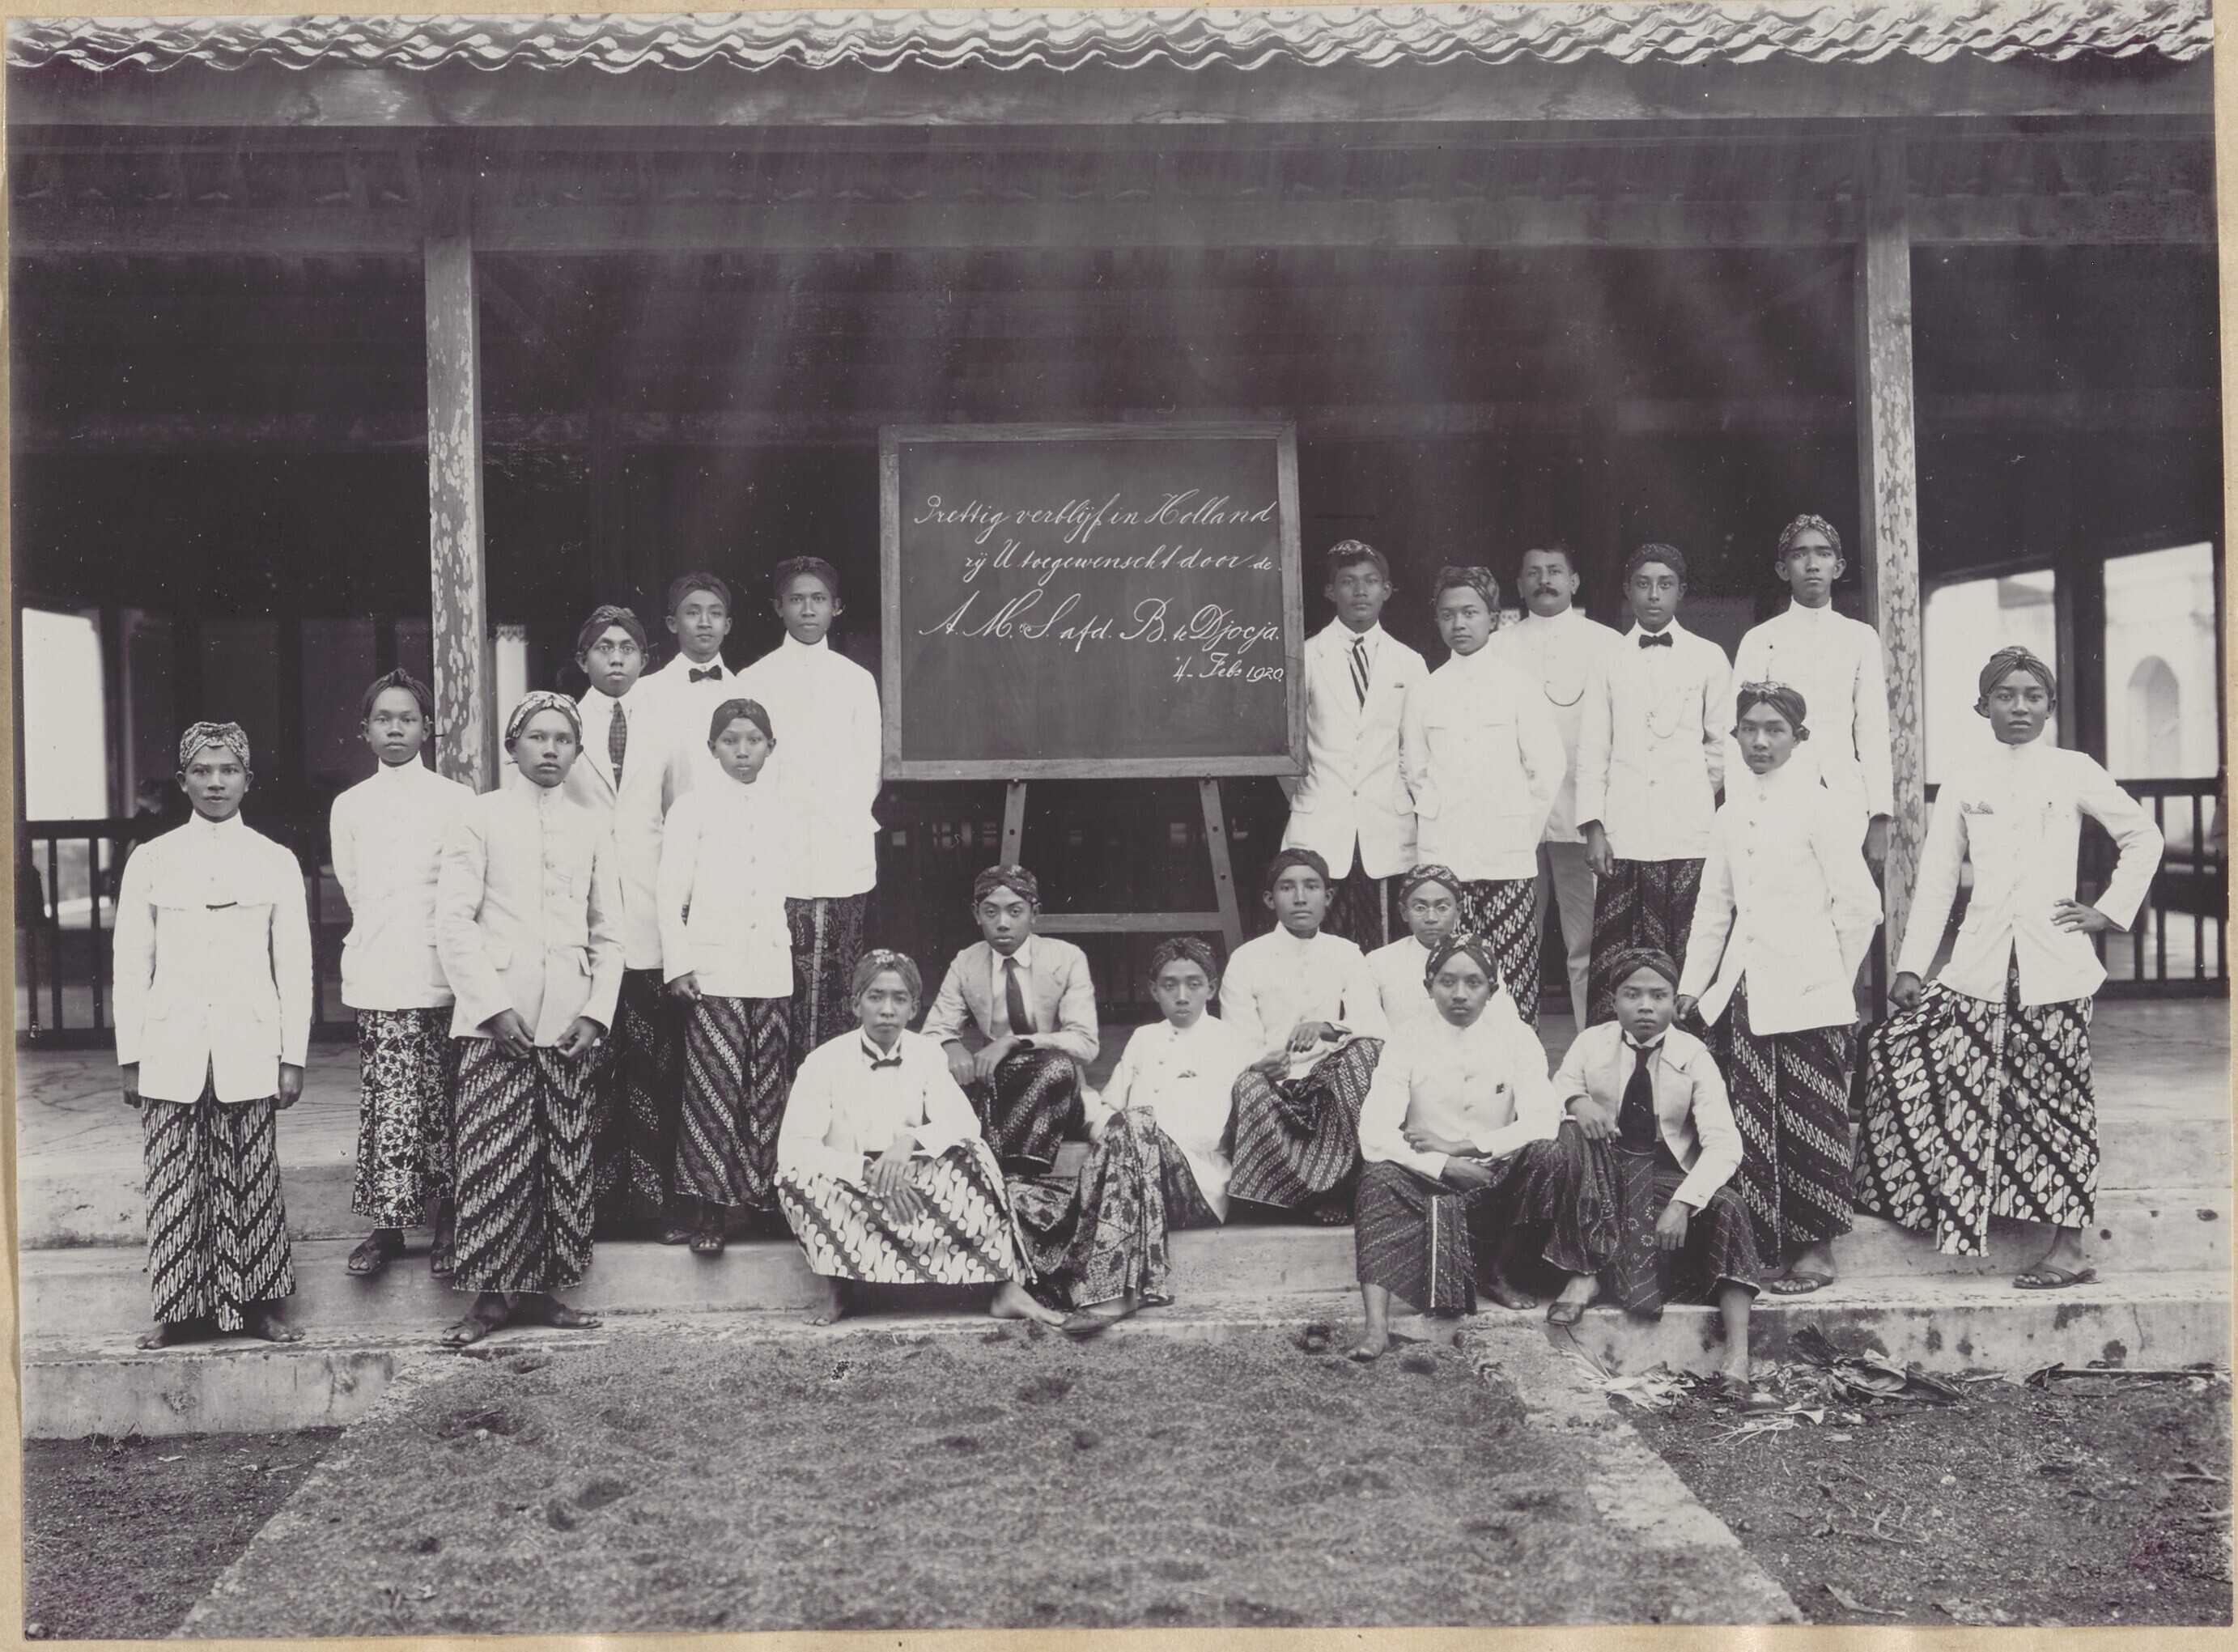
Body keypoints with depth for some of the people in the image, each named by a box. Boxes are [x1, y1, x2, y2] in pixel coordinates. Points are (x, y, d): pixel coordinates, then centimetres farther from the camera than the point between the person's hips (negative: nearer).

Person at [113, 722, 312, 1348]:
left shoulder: (275, 862, 4)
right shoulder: (151, 861, 5)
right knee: (175, 1183, 2)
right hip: (171, 1054, 0)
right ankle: (179, 1308, 12)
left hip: (249, 1050, 0)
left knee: (251, 1182, 3)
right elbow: (132, 964, 6)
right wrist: (129, 1057, 3)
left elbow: (294, 966, 4)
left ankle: (257, 1302, 13)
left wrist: (293, 1055, 1)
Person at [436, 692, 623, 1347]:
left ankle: (541, 1290, 12)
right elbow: (454, 922, -2)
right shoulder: (482, 818, 4)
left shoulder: (592, 830, 14)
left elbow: (608, 936, 15)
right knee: (494, 1159, -6)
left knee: (564, 1162, 3)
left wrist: (597, 1012, 1)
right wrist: (494, 1006, -10)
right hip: (496, 1021, -3)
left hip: (570, 1024, 3)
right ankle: (492, 1294, 2)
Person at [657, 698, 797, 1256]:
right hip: (713, 970, -4)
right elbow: (671, 892, 0)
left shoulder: (779, 812, 15)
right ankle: (708, 1211, -4)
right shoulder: (693, 807, 3)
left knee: (767, 1089, 3)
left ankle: (763, 1195, 12)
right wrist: (678, 964, -6)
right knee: (714, 1090, -8)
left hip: (772, 971, 4)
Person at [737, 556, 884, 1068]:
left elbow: (870, 765, 14)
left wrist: (850, 822, 2)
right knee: (783, 984, -7)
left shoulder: (857, 681, 14)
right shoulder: (754, 681, 9)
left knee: (838, 984, -1)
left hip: (845, 854, 2)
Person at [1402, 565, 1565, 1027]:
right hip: (1442, 858, 2)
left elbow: (1548, 766, 5)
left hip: (1508, 857, -1)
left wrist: (1522, 829, 4)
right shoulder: (1424, 694, 9)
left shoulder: (1517, 687, 4)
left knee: (1513, 983, -4)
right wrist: (1439, 821, 7)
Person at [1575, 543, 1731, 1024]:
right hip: (1623, 833, 1)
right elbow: (1592, 750, 10)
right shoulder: (1607, 662, 13)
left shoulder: (1709, 658, 11)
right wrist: (1593, 826, 2)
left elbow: (1723, 744, 13)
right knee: (1614, 959, -5)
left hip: (1689, 833, -1)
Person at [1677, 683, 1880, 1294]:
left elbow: (1860, 904, -6)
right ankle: (1760, 1250, 14)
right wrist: (1692, 983, 15)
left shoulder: (1820, 807, -7)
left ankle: (1816, 1250, 11)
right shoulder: (1734, 810, 11)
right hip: (1742, 993, 5)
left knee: (1810, 1123, 1)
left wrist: (1828, 976, 0)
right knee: (1752, 1125, 5)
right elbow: (1715, 904, 18)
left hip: (1806, 998, -5)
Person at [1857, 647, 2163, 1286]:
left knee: (2057, 1097, -1)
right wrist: (1911, 965, 4)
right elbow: (1936, 879, 9)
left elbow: (2143, 837, 12)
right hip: (1982, 965, 3)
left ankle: (2067, 1242, 7)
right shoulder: (1964, 783, 10)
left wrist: (2110, 911, 4)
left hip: (2054, 963, -3)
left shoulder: (2073, 772, 5)